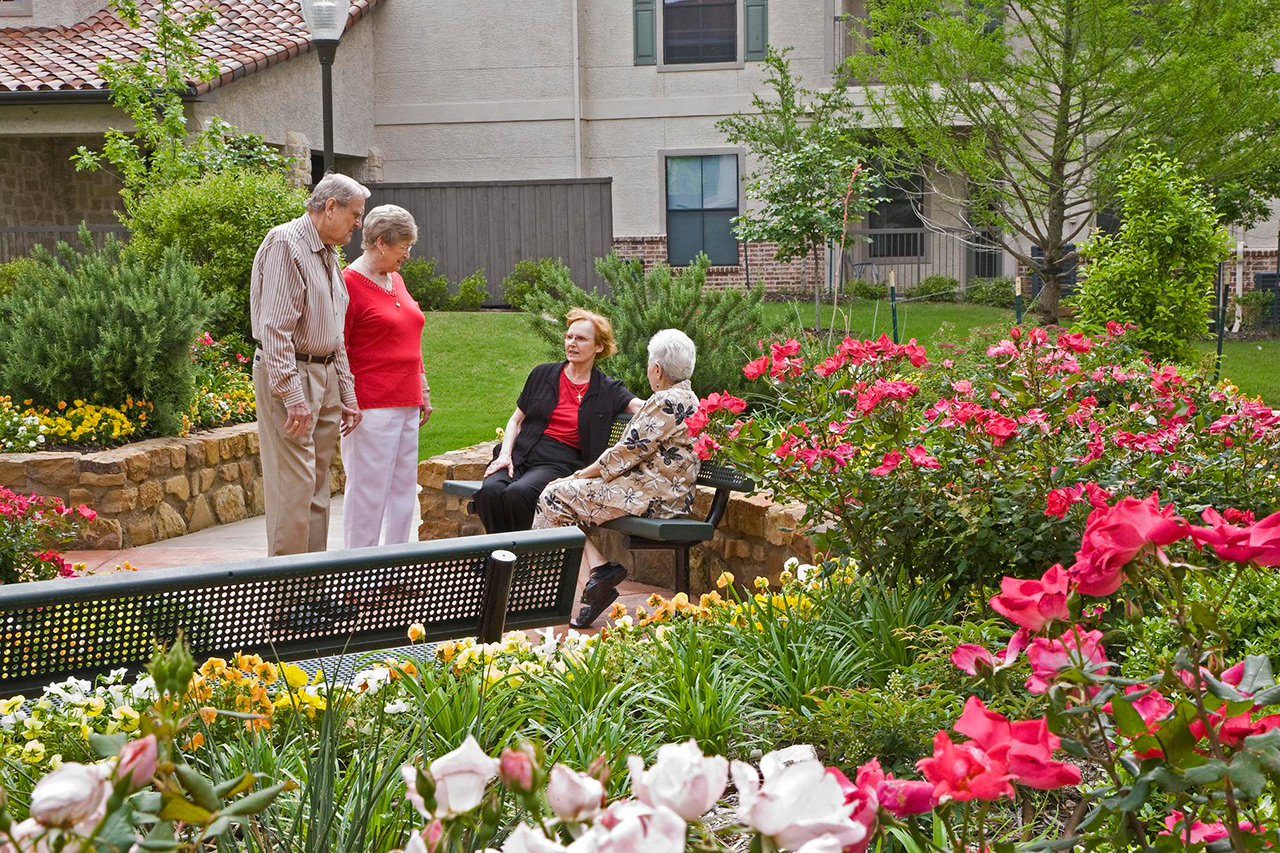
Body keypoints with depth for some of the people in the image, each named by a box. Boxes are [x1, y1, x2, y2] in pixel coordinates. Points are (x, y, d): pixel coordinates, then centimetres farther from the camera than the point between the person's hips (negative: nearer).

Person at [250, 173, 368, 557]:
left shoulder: (328, 254, 19)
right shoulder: (286, 243, -11)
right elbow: (275, 328, -19)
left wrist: (347, 395, 19)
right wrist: (293, 396, -24)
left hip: (324, 377, 9)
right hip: (288, 377, -9)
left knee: (318, 486, 10)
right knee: (294, 486, -11)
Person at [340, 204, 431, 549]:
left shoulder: (396, 280, 16)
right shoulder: (349, 284, -10)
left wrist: (422, 390, 23)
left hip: (406, 404, 9)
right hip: (371, 405, -9)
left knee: (404, 487, 11)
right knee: (368, 489, -5)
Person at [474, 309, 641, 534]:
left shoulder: (608, 391, 11)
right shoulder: (543, 374, 16)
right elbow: (516, 420, 18)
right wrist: (505, 454, 1)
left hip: (560, 462, -3)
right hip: (521, 453, 3)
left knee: (518, 493, -34)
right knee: (490, 491, -31)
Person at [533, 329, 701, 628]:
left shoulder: (666, 403, -16)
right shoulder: (687, 399, 17)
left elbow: (628, 453, -16)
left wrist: (583, 474, -2)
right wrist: (589, 472, 15)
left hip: (651, 496, -11)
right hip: (661, 492, 11)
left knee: (556, 498, -7)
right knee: (558, 492, 8)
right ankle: (597, 569, -4)